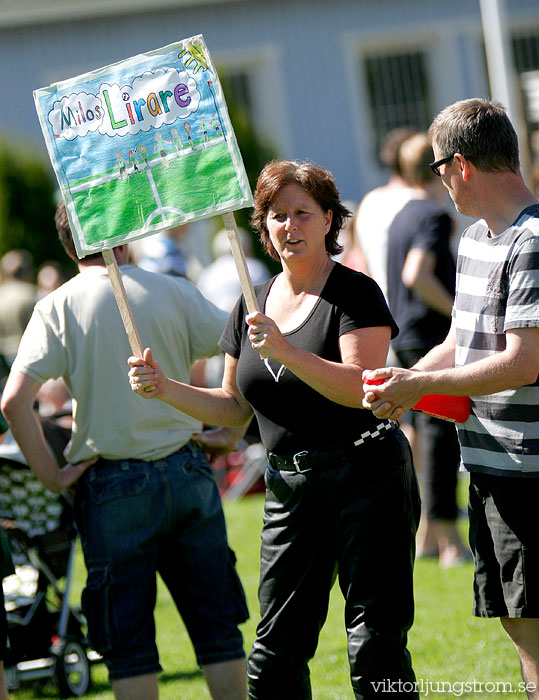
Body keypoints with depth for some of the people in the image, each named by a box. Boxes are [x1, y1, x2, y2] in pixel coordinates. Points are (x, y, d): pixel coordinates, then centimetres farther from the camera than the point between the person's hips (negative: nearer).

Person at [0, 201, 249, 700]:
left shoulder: (58, 308, -4)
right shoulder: (172, 292, 1)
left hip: (113, 485, -2)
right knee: (216, 622, 11)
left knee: (129, 640, 5)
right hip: (186, 472, 2)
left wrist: (51, 475, -6)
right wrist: (231, 433, 7)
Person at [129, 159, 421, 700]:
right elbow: (235, 407, 19)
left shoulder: (355, 293, -6)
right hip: (289, 488, 6)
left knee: (375, 647, -6)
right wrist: (165, 388, 5)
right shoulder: (253, 306, 13)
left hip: (367, 477, -6)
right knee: (276, 651, 6)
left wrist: (286, 351, -29)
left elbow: (360, 387, -19)